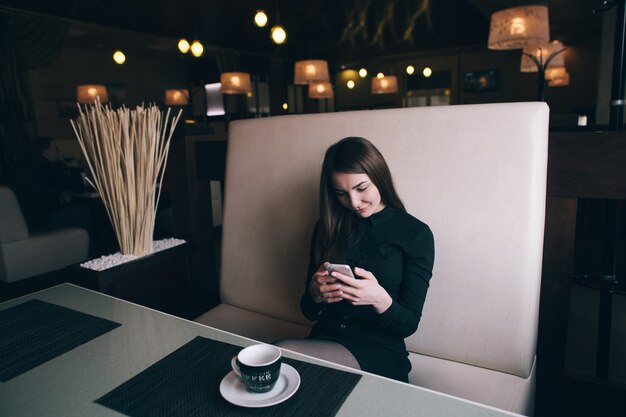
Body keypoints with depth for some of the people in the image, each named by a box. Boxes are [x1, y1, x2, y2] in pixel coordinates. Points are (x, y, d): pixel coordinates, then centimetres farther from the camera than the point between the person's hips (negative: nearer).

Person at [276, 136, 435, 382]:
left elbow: (409, 324, -3)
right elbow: (309, 312, 11)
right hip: (325, 340, 4)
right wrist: (315, 294, -13)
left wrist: (380, 299, -24)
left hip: (379, 354, -3)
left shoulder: (416, 234, -3)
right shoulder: (327, 227, 8)